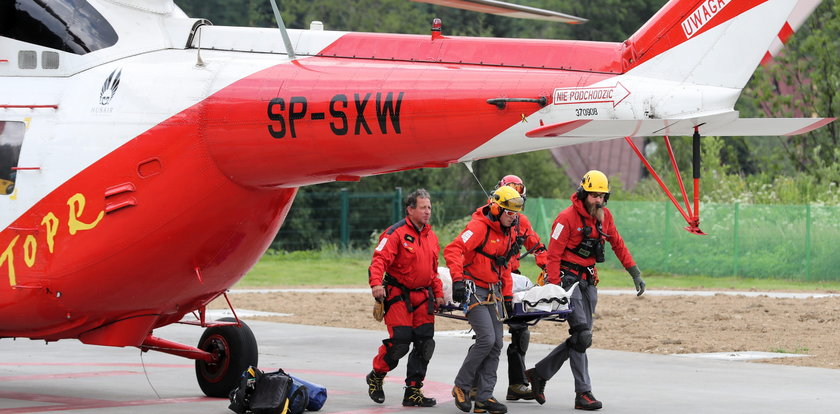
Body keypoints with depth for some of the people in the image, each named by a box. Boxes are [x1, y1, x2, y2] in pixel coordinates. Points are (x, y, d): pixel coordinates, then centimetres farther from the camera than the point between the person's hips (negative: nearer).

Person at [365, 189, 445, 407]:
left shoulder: (431, 236, 15)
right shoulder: (396, 233, -10)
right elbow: (380, 259, -20)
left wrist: (438, 294, 19)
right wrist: (376, 283, -35)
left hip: (423, 297, 7)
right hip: (399, 295, -7)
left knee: (425, 344, 1)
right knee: (400, 341, -14)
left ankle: (413, 391, 9)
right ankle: (375, 377, 11)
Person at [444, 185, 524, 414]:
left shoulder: (509, 233, 12)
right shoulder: (479, 227, -16)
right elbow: (453, 250, -27)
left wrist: (507, 295, 20)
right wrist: (458, 279, -37)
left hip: (493, 292, 9)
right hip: (473, 290, -9)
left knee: (496, 344, 3)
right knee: (486, 339, -18)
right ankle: (461, 386, -2)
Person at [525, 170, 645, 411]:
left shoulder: (604, 216, 6)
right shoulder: (567, 218, -14)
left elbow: (618, 245, 17)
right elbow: (553, 255, -14)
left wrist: (635, 274, 14)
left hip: (588, 281, 8)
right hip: (568, 279, -8)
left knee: (581, 338, 7)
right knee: (582, 335, -15)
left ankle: (539, 374, 21)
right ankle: (583, 394, -13)